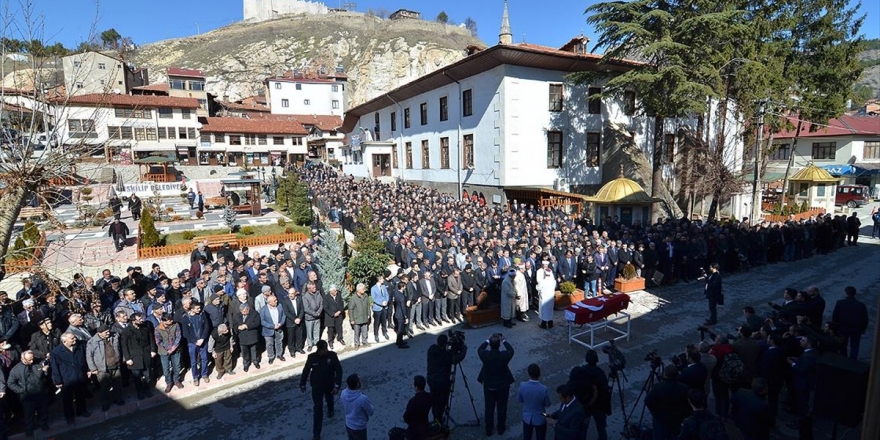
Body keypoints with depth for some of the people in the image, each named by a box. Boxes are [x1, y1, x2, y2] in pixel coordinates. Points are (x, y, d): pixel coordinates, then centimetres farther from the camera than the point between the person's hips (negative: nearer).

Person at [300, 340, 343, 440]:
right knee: (318, 408, -2)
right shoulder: (312, 357, -21)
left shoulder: (332, 355, -22)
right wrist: (302, 385, 3)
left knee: (329, 399, 28)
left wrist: (337, 385, -18)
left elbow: (339, 370, -15)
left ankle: (330, 410, 64)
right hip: (316, 386, -1)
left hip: (329, 384, 1)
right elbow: (306, 371, -6)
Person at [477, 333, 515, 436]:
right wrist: (504, 340, 4)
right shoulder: (504, 356, -25)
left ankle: (489, 429, 32)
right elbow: (511, 350, -2)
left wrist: (488, 340, 4)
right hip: (503, 386, -1)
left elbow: (479, 349, 2)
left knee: (489, 408, 17)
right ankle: (501, 428, 35)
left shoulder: (485, 355, -23)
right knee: (502, 408, 19)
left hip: (488, 386, 1)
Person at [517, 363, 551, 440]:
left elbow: (519, 400, -5)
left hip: (527, 418, 2)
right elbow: (547, 404, -12)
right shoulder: (543, 389, -29)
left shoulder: (522, 386, -22)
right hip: (540, 419, -2)